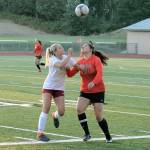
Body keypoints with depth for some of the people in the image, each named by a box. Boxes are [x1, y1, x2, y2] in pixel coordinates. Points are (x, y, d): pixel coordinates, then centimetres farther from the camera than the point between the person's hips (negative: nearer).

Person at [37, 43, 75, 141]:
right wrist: (69, 56, -31)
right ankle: (40, 133, -4)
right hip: (48, 86, -4)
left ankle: (55, 116, 30)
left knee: (61, 112, -8)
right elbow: (61, 65, -36)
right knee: (46, 109, -11)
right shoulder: (52, 59, -15)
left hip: (59, 88, 4)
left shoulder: (66, 58, -1)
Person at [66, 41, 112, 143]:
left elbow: (100, 73, -24)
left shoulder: (96, 59, -11)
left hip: (98, 91, -5)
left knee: (99, 116, -3)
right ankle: (87, 134, -6)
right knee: (79, 109, -18)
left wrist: (93, 82, -42)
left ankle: (108, 137, 17)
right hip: (85, 91, 5)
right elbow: (70, 74, 5)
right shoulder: (80, 62, 5)